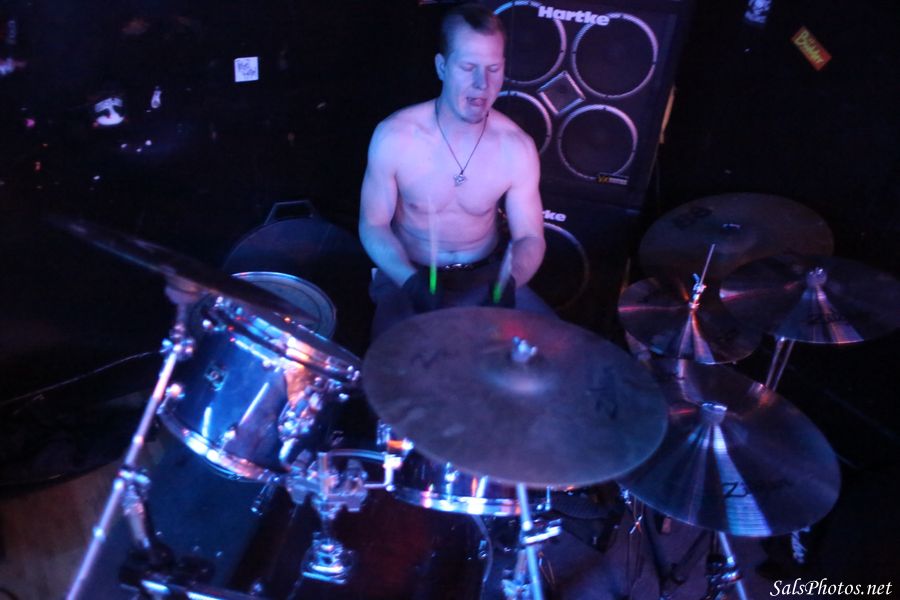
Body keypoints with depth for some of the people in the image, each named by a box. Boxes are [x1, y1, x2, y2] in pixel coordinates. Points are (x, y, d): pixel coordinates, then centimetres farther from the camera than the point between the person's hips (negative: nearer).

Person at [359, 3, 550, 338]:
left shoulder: (516, 147, -13)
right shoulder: (394, 137, -18)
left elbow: (530, 236, -6)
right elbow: (373, 225, -8)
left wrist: (509, 281, -28)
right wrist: (410, 282, -26)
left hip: (486, 276, 3)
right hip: (408, 276, -2)